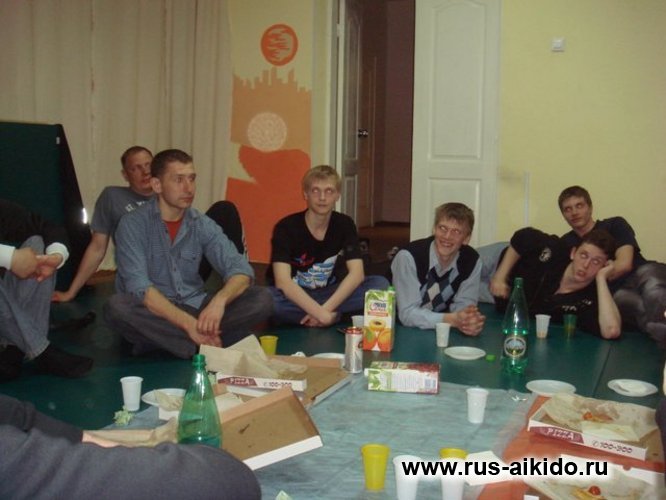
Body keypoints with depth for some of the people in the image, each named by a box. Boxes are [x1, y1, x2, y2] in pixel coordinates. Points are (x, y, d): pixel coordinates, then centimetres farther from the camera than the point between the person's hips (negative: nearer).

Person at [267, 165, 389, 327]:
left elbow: (356, 274, -15)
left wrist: (326, 309, -28)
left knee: (380, 284, -19)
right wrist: (320, 313, -36)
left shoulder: (345, 224, -6)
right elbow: (282, 282, -28)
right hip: (292, 297, -3)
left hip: (327, 294, 4)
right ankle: (335, 316, -20)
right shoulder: (286, 227, -17)